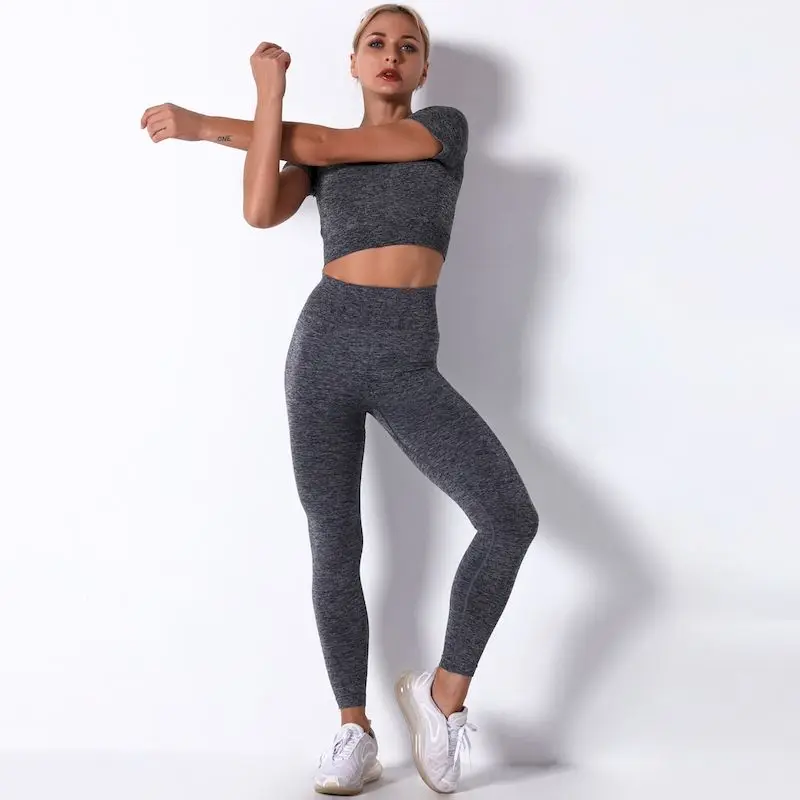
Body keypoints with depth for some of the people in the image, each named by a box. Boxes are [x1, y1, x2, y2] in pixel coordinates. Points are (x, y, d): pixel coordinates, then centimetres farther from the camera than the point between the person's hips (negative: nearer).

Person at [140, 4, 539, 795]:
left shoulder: (446, 127, 9)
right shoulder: (315, 159, 15)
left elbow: (323, 144, -1)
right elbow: (261, 211, -8)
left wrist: (204, 124, 6)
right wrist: (269, 88, -4)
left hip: (408, 362, -1)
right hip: (325, 345, 1)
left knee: (511, 518, -17)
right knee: (335, 545, 2)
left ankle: (444, 688, 1)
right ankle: (355, 732, 15)